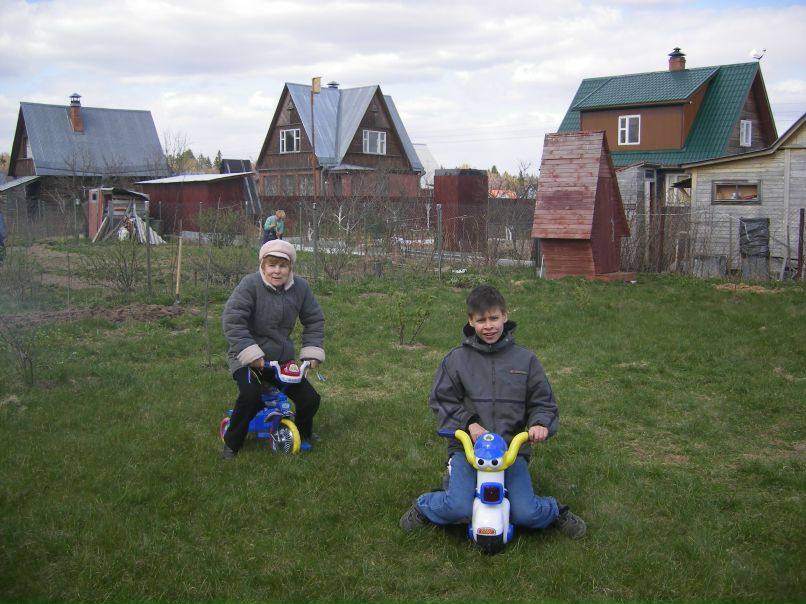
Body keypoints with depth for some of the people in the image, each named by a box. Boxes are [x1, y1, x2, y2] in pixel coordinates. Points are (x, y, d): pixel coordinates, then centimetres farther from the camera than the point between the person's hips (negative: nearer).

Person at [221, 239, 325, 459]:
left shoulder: (300, 287, -5)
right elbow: (232, 320, -23)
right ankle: (232, 443, -4)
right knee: (250, 397, -30)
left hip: (282, 358, 4)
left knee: (310, 399, -3)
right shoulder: (250, 284, -19)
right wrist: (251, 354, -28)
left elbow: (314, 320, 7)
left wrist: (312, 351, -2)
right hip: (248, 358, -4)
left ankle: (303, 436, 31)